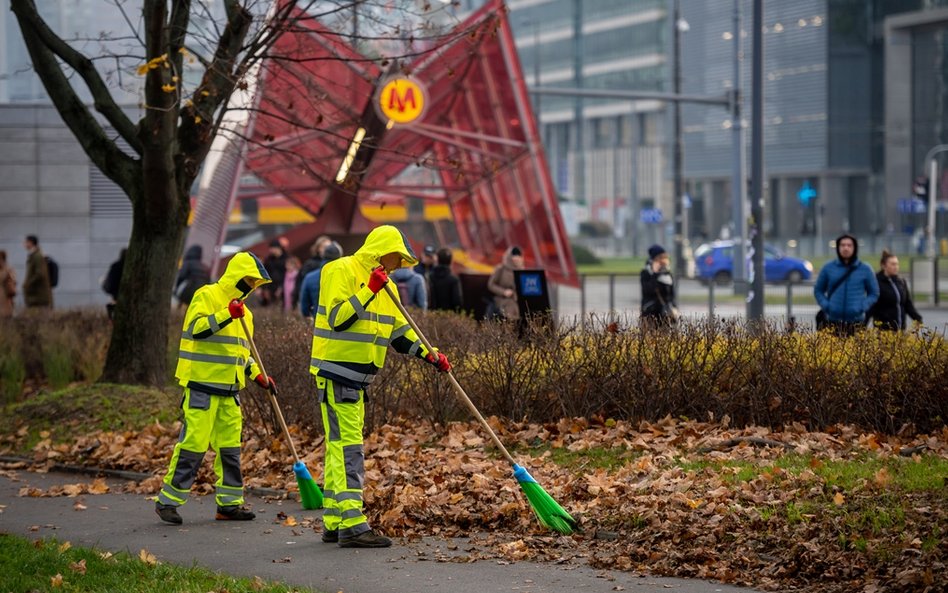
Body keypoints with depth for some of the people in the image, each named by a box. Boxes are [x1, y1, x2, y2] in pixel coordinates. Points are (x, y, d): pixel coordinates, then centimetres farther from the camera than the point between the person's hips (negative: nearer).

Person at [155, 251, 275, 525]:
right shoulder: (207, 296, -6)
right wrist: (226, 315, -27)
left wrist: (258, 375, 14)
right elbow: (196, 329, -22)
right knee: (193, 443, -9)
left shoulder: (243, 310, 19)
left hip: (230, 389, 8)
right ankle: (167, 501, -2)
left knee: (230, 446, 8)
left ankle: (230, 503, 14)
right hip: (203, 384, -8)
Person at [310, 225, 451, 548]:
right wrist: (369, 291, -26)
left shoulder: (385, 286, 17)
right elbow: (337, 319, -21)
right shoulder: (341, 271, -10)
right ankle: (352, 526, -17)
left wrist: (430, 354, 6)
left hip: (357, 379, 10)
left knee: (339, 448, 12)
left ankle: (334, 524, 17)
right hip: (336, 373, -10)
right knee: (348, 448, -14)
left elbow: (399, 330, 19)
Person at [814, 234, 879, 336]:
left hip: (856, 320, 0)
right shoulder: (828, 268, 7)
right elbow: (818, 290, 16)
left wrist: (863, 307, -3)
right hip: (834, 320, 1)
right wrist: (825, 306, -1)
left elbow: (874, 293, 14)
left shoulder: (865, 269, 6)